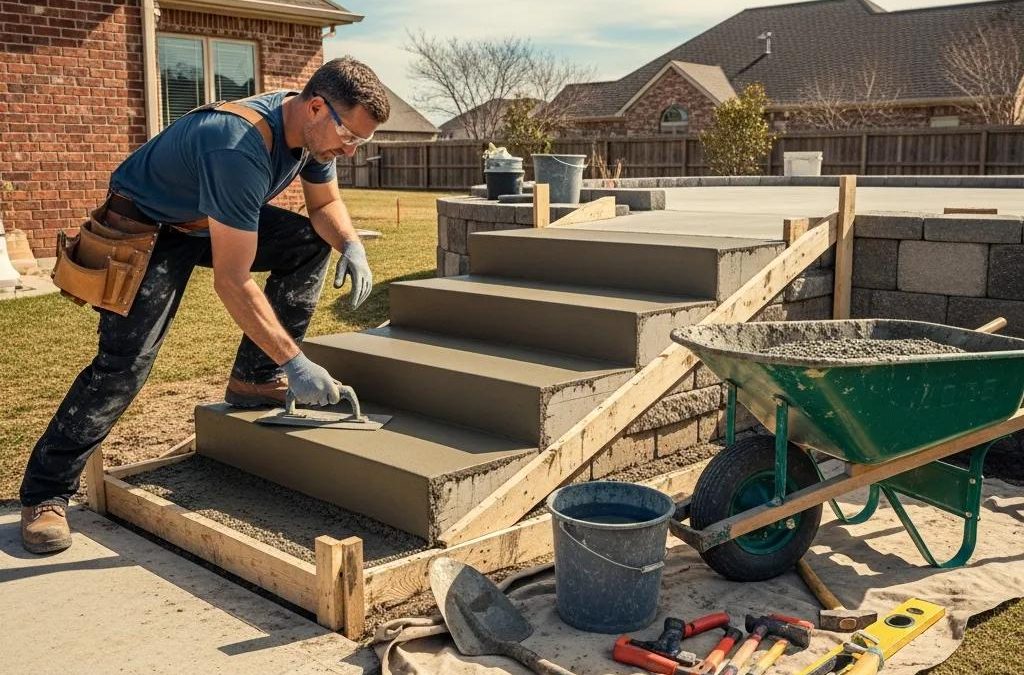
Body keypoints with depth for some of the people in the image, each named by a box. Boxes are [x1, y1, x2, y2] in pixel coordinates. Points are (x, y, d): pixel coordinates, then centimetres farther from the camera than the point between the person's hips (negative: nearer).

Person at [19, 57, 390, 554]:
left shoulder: (313, 127, -11)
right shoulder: (240, 148, -38)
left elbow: (325, 204, 7)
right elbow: (232, 281, -38)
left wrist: (352, 245, -17)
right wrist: (296, 362, -35)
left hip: (216, 221, 8)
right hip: (143, 228, -8)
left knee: (312, 241, -6)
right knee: (125, 361, -19)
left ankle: (256, 380, 1)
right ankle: (45, 493, -4)